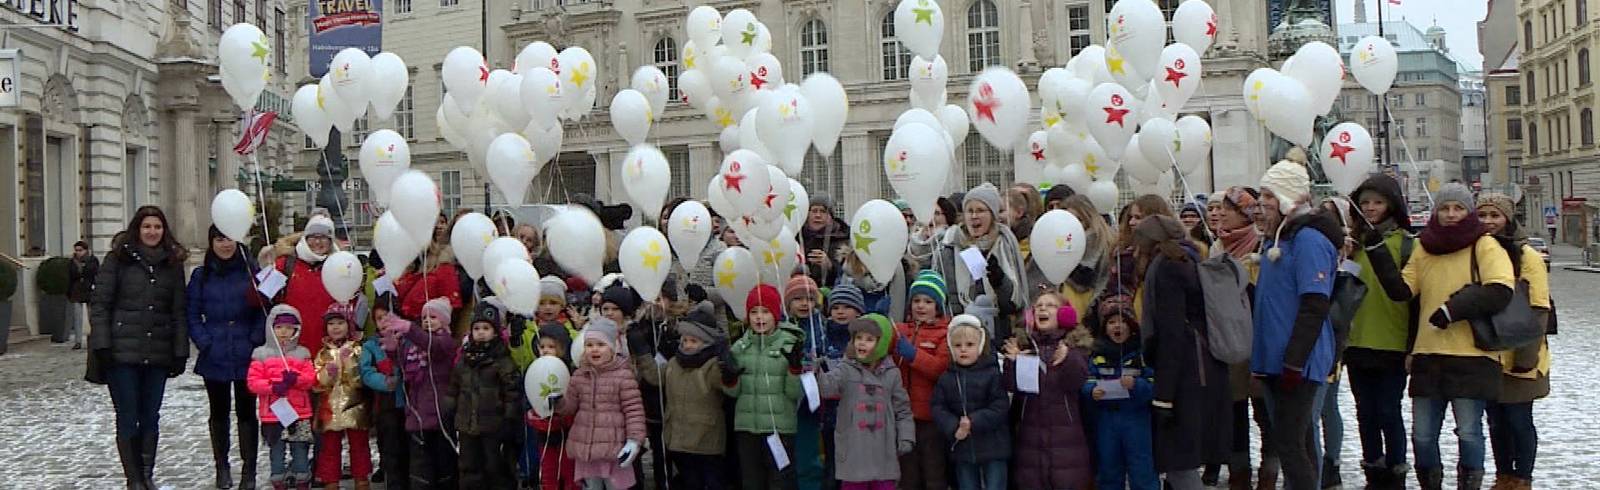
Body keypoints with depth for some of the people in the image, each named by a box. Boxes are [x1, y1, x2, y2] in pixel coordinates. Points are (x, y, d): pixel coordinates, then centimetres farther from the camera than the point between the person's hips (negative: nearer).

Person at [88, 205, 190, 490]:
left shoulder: (172, 263, 9)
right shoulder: (118, 259, 0)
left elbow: (179, 311, 9)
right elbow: (99, 303, -3)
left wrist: (180, 351, 3)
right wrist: (101, 346, -11)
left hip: (158, 354, 3)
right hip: (122, 352, -3)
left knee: (151, 418, 8)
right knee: (128, 418, 0)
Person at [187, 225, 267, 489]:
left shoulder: (251, 271, 2)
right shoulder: (201, 276, 5)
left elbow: (264, 309, 1)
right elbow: (192, 313, 6)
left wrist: (256, 339, -9)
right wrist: (204, 342, -6)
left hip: (246, 356, -1)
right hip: (214, 358, 2)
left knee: (246, 411, 2)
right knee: (218, 412, 10)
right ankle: (222, 467, 22)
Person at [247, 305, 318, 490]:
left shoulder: (302, 354, 6)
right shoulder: (261, 354, 2)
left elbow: (311, 378, -2)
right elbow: (253, 382, -4)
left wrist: (296, 378, -21)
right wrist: (273, 386, -20)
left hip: (300, 414, 1)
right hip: (273, 415, -1)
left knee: (301, 452, 5)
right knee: (276, 452, 7)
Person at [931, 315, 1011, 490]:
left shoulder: (992, 374, -6)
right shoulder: (946, 378, 5)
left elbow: (1000, 407, -13)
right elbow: (938, 408, 0)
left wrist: (974, 422, -21)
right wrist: (953, 428, -16)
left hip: (993, 448, -3)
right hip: (962, 448, 4)